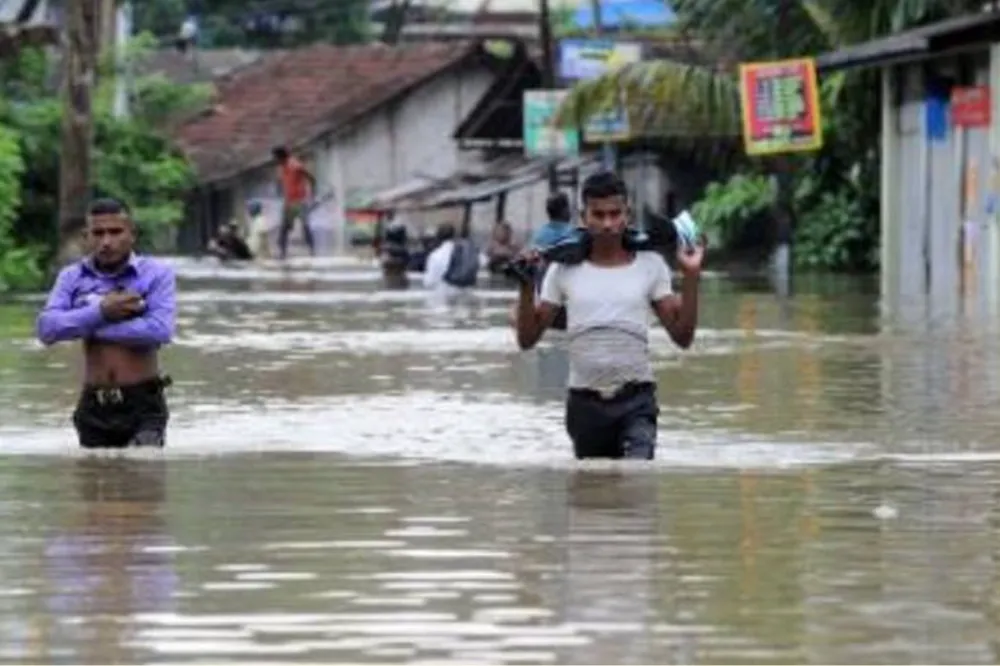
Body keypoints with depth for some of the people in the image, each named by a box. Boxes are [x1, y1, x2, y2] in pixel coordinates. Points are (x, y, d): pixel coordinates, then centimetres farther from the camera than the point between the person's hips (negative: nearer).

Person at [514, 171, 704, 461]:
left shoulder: (649, 265, 4)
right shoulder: (565, 269, 5)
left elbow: (682, 336, 1)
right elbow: (527, 338, 5)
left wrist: (691, 276, -8)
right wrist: (526, 287, -9)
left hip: (636, 402, -2)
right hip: (585, 402, 2)